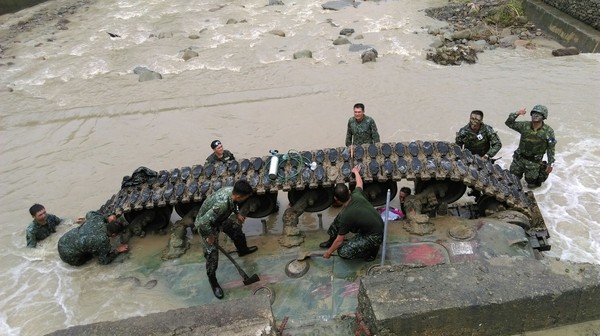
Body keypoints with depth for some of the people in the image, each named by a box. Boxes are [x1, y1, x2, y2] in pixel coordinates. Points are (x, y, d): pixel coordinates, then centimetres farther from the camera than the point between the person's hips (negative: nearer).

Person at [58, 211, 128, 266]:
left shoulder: (97, 219, -11)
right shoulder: (104, 241, -24)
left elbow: (89, 214, 16)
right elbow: (103, 261, -9)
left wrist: (106, 218, 11)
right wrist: (117, 250, -1)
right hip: (70, 257, -6)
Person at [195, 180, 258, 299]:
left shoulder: (231, 190, -21)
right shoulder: (222, 205, -45)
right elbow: (203, 222, -42)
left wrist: (237, 213, 7)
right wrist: (210, 236, -27)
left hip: (221, 218, 8)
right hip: (207, 225, -8)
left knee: (236, 228, 26)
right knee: (212, 254, -1)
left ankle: (242, 250, 57)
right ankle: (213, 282, 23)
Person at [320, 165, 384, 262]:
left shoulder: (346, 216, -29)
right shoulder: (356, 195, -13)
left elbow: (339, 240, -16)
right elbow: (359, 183, 13)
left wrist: (329, 252, 1)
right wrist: (356, 172, 34)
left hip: (374, 237, -8)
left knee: (343, 251, -18)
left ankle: (371, 249, 3)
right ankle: (332, 240, 30)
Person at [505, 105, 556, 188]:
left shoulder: (548, 131, -9)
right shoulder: (524, 126, -5)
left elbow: (551, 149, -4)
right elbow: (509, 123, -9)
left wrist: (550, 163, -4)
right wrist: (516, 114, -25)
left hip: (534, 162, -2)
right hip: (519, 159, 2)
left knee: (532, 184, 8)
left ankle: (542, 172, 36)